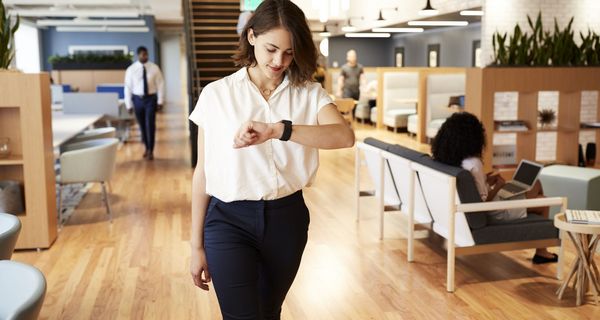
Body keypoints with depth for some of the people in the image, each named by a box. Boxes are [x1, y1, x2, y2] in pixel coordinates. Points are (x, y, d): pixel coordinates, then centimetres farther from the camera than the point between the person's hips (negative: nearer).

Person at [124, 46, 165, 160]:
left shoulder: (154, 68, -3)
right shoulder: (131, 69, -3)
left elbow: (160, 84, -1)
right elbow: (128, 87, -1)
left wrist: (160, 101, -6)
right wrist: (129, 104, -2)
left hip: (151, 98, -1)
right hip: (138, 99, 1)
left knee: (150, 124, -7)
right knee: (142, 125, 10)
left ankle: (150, 151, 0)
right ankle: (147, 148, 25)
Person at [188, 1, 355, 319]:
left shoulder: (309, 94, -1)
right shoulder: (216, 94, -3)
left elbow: (345, 136, -21)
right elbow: (202, 172, 1)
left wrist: (277, 130, -35)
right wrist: (197, 246, 3)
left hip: (287, 219, 2)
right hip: (230, 221, -2)